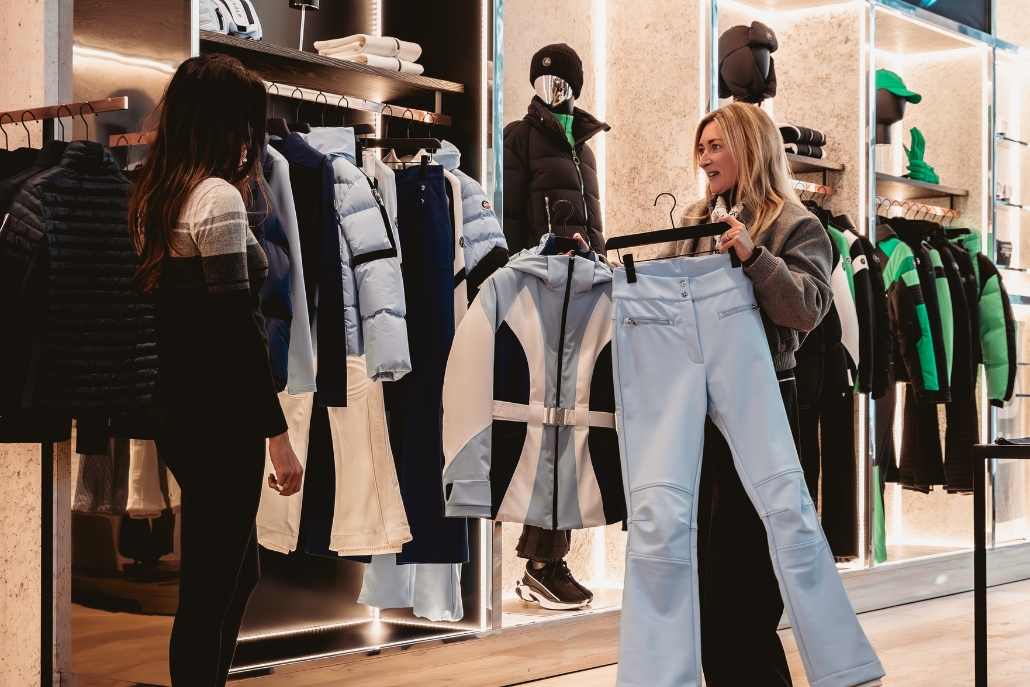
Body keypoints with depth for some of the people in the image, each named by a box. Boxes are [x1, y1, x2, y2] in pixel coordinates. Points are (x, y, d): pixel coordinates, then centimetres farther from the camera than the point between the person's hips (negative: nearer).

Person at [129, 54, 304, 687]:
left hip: (177, 409, 9)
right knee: (210, 589, 1)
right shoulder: (219, 197, -16)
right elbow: (238, 330, -20)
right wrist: (279, 434, -17)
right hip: (220, 418, -9)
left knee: (239, 568, 22)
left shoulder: (155, 195, 11)